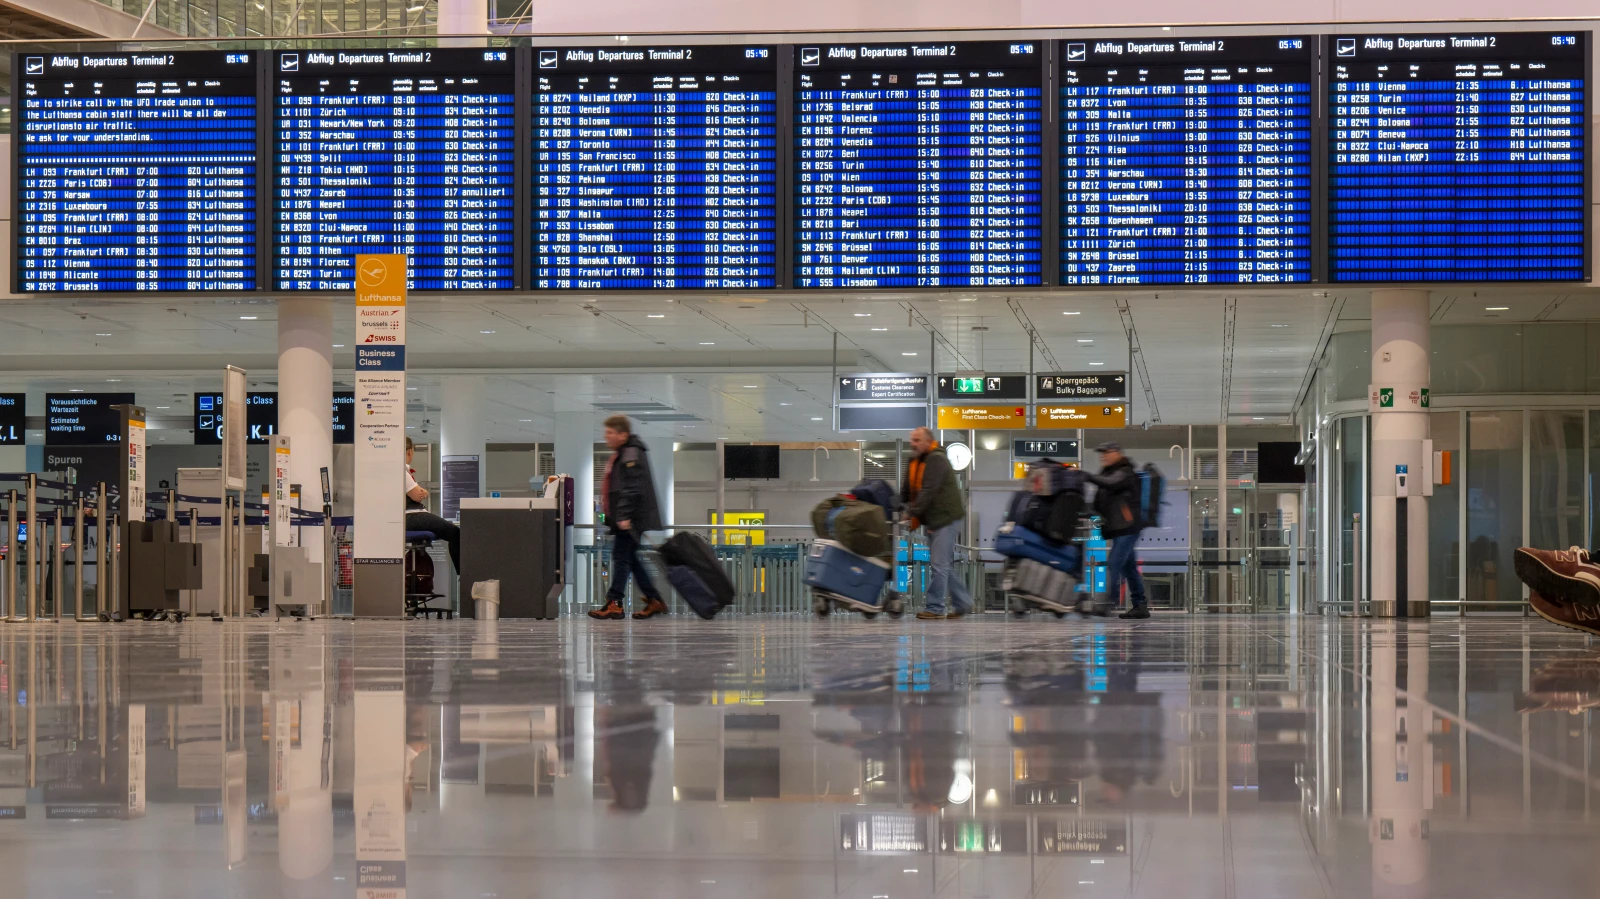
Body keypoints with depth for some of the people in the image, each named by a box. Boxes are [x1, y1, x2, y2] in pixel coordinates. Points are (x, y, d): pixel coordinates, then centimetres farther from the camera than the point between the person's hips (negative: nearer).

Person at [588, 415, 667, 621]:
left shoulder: (632, 456, -16)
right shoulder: (622, 454, 18)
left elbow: (632, 489, -24)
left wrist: (624, 516, -27)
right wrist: (612, 516, 29)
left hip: (631, 520, -11)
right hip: (625, 519, 11)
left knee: (621, 557, -8)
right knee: (633, 560, 11)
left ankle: (614, 604, -5)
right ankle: (654, 600, 14)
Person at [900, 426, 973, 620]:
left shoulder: (937, 460, -15)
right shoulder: (914, 463, 14)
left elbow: (929, 490, -23)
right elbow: (906, 491, 13)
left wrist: (912, 512, -25)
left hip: (946, 517, -10)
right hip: (932, 520, 10)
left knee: (939, 564, -11)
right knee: (944, 565, 13)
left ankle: (935, 608, -10)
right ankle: (963, 602, 22)